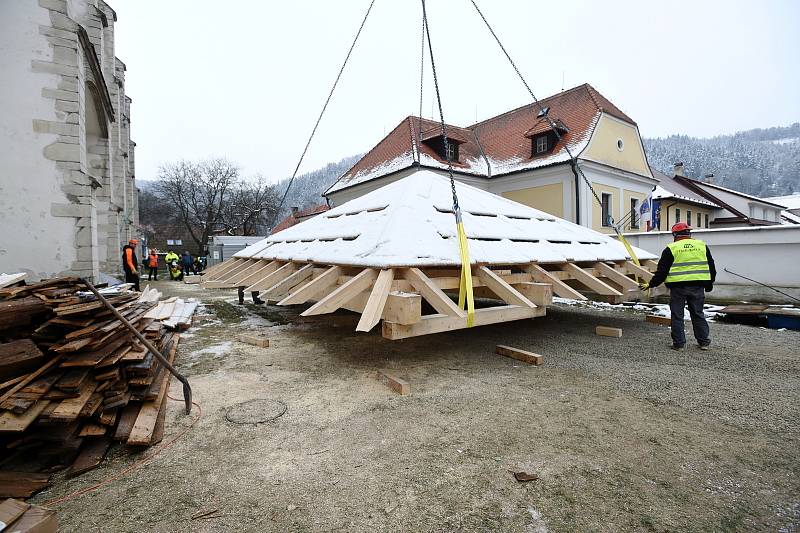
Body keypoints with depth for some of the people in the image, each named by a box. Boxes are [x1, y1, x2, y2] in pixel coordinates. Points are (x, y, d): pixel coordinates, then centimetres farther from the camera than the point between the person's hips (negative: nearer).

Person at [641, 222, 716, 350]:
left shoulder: (671, 248, -5)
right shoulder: (702, 245, 9)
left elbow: (662, 271, -6)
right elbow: (711, 267, 16)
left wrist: (651, 284, 1)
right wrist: (709, 285, 26)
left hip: (678, 287, -4)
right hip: (697, 286, 4)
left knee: (677, 316, 5)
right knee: (698, 314, 16)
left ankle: (679, 343, 9)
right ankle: (704, 341, 22)